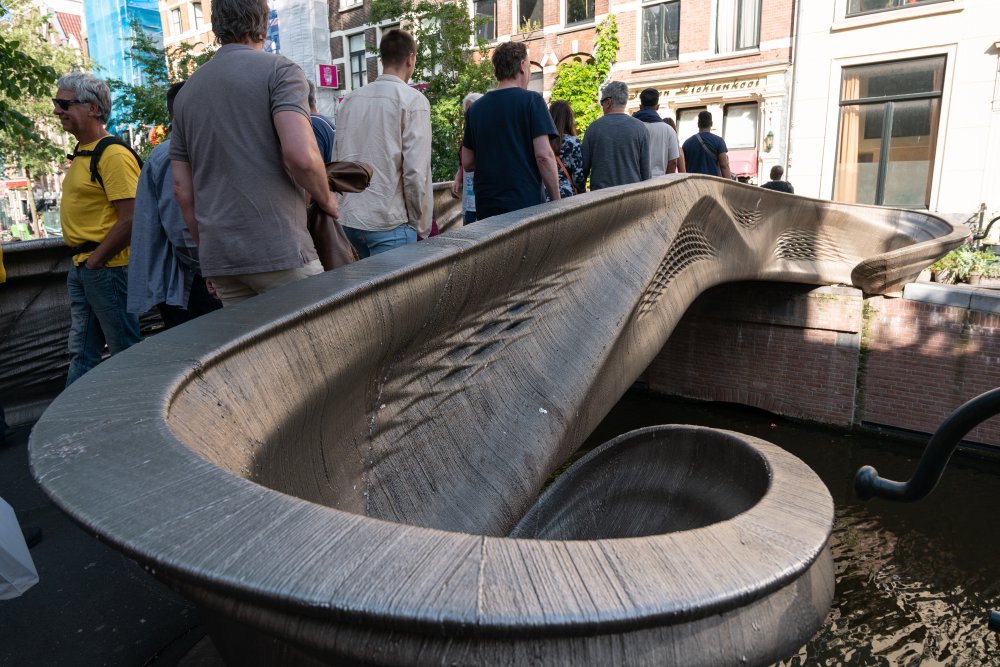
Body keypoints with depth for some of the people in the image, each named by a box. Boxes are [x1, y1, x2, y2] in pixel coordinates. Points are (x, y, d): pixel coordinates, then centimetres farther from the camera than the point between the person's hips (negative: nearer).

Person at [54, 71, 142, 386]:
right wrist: (80, 259, 14)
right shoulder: (81, 153, 15)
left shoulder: (113, 155, -15)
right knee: (81, 353, 16)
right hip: (80, 266, 10)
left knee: (127, 350, 2)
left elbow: (130, 220, -22)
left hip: (106, 268, -10)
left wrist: (95, 260, -15)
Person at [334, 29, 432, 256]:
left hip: (350, 219, 7)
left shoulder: (350, 99, 10)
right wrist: (422, 227, -4)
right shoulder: (413, 101, -8)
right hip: (390, 222, -7)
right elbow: (416, 171, -14)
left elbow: (337, 160, 13)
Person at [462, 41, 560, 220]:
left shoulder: (475, 108, 9)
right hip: (526, 204, -5)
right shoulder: (531, 100, -5)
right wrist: (556, 199, -6)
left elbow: (467, 163, 11)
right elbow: (543, 155, -13)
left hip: (486, 207, 5)